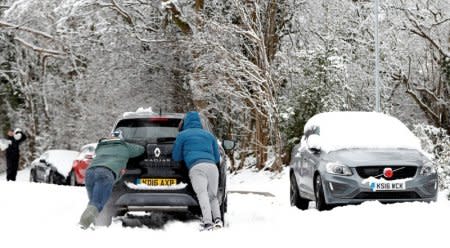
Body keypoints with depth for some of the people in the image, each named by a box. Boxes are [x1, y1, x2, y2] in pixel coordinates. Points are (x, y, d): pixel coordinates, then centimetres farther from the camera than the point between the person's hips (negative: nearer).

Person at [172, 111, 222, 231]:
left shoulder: (182, 135, 18)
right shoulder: (209, 135, 30)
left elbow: (175, 157, 20)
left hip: (196, 167, -4)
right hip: (212, 166, 4)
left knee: (202, 194, -18)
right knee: (213, 196, 14)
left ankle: (207, 222, -35)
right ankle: (218, 219, -9)